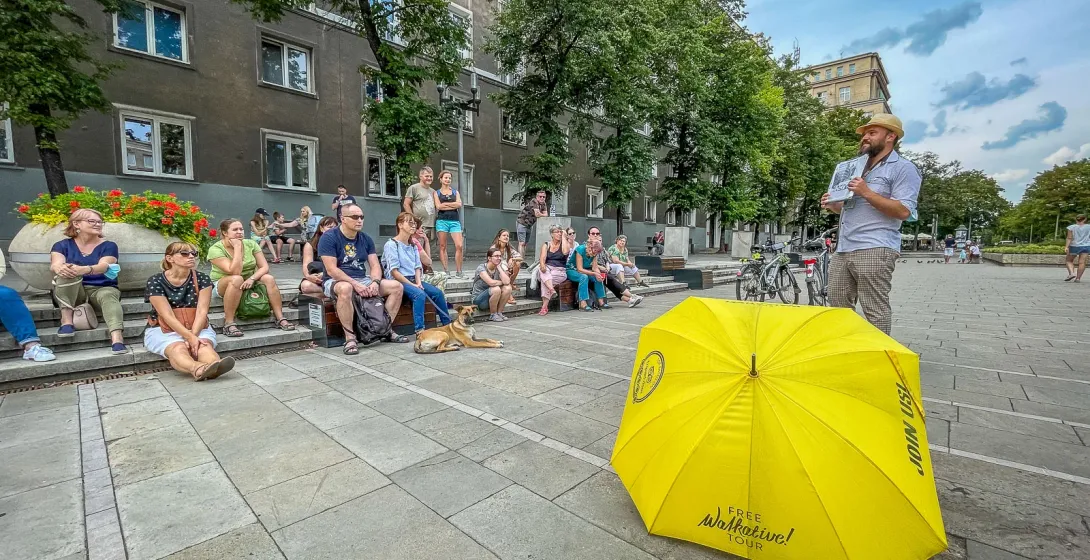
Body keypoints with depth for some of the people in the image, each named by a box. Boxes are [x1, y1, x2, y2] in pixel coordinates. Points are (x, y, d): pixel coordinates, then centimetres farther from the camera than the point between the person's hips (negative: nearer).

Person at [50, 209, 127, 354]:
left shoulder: (108, 246, 3)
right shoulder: (62, 245, 8)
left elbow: (103, 266, -17)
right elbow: (55, 264, -11)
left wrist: (85, 269, -40)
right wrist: (60, 268, -37)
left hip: (101, 289, -1)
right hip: (71, 293, 2)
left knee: (108, 295, -36)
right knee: (67, 271, -28)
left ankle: (117, 339, -58)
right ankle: (66, 321, -32)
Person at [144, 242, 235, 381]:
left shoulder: (202, 279, 1)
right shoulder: (155, 282, -6)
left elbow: (202, 311, -8)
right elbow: (168, 315, -15)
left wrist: (193, 335, -24)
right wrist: (190, 337, -27)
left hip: (197, 328, 2)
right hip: (162, 330, -2)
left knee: (204, 345, -31)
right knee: (177, 348, -34)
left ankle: (215, 365, -64)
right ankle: (198, 368, -66)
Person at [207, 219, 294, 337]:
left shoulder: (250, 244, -5)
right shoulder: (215, 249, -17)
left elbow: (264, 267, -10)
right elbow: (235, 272, -29)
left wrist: (252, 278, -29)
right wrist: (237, 247, -25)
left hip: (248, 281, 4)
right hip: (222, 285, -4)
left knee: (269, 278, -23)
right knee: (237, 279, -37)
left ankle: (280, 319, -23)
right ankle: (229, 323, -33)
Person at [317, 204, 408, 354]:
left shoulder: (366, 239, 8)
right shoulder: (329, 237, -9)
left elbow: (375, 265, 3)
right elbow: (331, 270, -18)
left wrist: (375, 282, -18)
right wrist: (355, 284, -26)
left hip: (362, 280, 6)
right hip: (335, 281, -6)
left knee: (397, 286, -9)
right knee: (345, 288, -42)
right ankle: (350, 338, -31)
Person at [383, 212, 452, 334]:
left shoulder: (413, 245, 17)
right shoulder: (391, 244, -6)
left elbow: (418, 267, 10)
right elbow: (394, 271, -13)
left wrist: (418, 282, -9)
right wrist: (412, 285, -16)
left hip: (413, 280, 7)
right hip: (399, 281, -7)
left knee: (437, 292, -12)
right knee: (420, 294, -32)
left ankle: (447, 324, -2)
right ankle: (419, 330, -34)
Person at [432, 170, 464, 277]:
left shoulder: (455, 192, 18)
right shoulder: (436, 193, 12)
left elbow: (459, 204, -1)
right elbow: (438, 206, -4)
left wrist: (445, 204, -4)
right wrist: (453, 205, -3)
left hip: (455, 221, 1)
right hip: (442, 220, -1)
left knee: (459, 246, -11)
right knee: (442, 246, -1)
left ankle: (458, 271, -4)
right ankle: (445, 270, 4)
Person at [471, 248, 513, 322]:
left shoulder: (497, 269, 0)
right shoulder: (481, 268, -18)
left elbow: (507, 281, -18)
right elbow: (491, 282, -33)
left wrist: (499, 267, -13)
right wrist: (502, 282, -14)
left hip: (490, 298, 6)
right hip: (478, 300, -6)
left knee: (507, 288, -18)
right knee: (496, 289, -32)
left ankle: (499, 312, -4)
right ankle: (493, 315, -12)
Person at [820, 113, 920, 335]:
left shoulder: (903, 168, 0)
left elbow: (904, 211, -11)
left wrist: (866, 193, -16)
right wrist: (833, 205, 11)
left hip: (874, 250, -8)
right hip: (842, 250, 8)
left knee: (875, 311, -6)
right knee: (838, 307, 9)